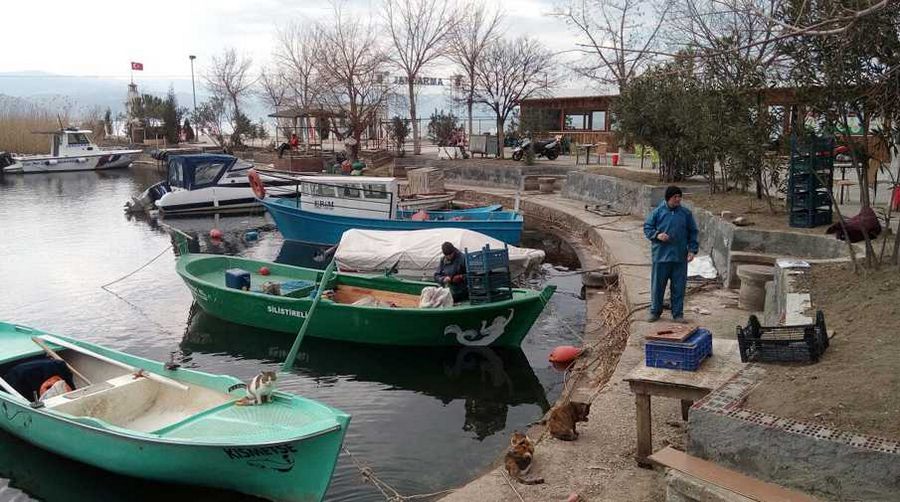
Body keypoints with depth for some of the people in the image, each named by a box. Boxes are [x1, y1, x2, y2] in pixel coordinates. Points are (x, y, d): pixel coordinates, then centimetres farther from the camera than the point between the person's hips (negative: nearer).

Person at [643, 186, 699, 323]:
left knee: (679, 287, 7)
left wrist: (692, 249, 0)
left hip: (680, 257, 1)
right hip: (661, 256, -1)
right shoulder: (658, 212, -2)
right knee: (657, 285, 6)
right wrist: (657, 235, -15)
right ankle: (655, 312, 21)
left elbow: (693, 232, 9)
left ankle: (678, 313, 18)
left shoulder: (686, 213, 3)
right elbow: (647, 227, 4)